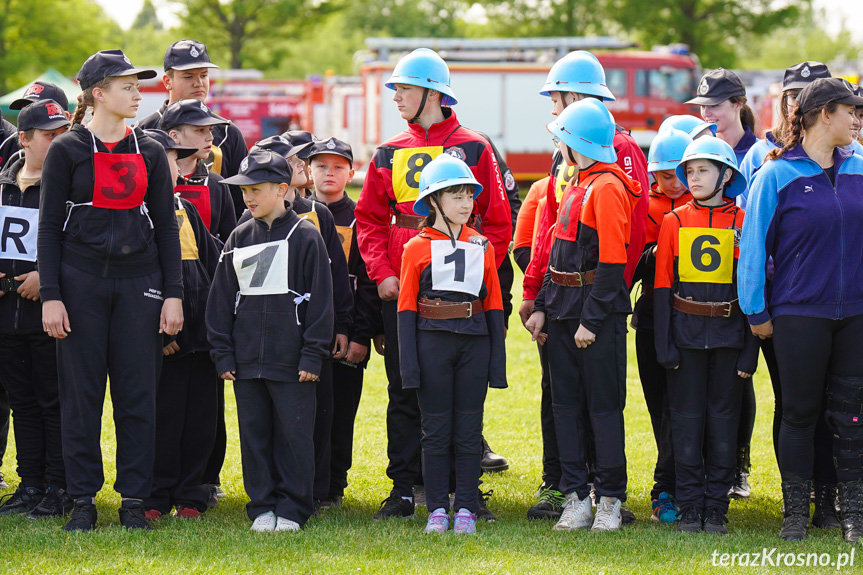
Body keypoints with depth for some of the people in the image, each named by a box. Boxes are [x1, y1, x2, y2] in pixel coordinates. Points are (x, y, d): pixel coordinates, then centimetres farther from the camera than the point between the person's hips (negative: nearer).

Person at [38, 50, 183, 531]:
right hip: (82, 282, -3)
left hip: (138, 282, 3)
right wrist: (51, 296, -9)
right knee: (81, 393, 1)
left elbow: (166, 226, 9)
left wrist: (173, 293, 2)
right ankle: (83, 501, 9)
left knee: (139, 392, 2)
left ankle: (134, 500, 9)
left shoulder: (150, 152, 8)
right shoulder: (67, 150, -1)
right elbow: (49, 227, -1)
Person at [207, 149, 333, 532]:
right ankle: (262, 507, 16)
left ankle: (292, 509, 8)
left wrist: (312, 355, -8)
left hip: (291, 357, -4)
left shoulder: (305, 236, -3)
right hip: (247, 356, 5)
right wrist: (222, 353, 7)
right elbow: (221, 298, 14)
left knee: (294, 432, -1)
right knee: (254, 432, 8)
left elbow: (320, 299, -4)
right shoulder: (239, 238, 11)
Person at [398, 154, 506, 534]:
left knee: (469, 430, 4)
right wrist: (410, 366, -6)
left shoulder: (482, 247, 9)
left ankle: (466, 509, 10)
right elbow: (406, 309, 1)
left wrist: (497, 363, 4)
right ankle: (437, 510, 9)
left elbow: (494, 306, 10)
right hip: (433, 342, -2)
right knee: (436, 430, 2)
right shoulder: (417, 248, 1)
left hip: (474, 343, 2)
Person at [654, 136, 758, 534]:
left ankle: (716, 508, 10)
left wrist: (749, 351, -3)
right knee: (686, 419, 2)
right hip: (686, 333, 1)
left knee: (723, 419, 3)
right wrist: (664, 345, -3)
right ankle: (690, 507, 10)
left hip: (728, 334, -1)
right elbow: (662, 285, 4)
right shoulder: (674, 222, 4)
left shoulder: (742, 223, 1)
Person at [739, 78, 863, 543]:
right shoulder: (777, 175, -6)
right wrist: (756, 311, -3)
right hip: (799, 312, -3)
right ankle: (795, 512, 14)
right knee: (799, 412, 4)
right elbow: (754, 244, -3)